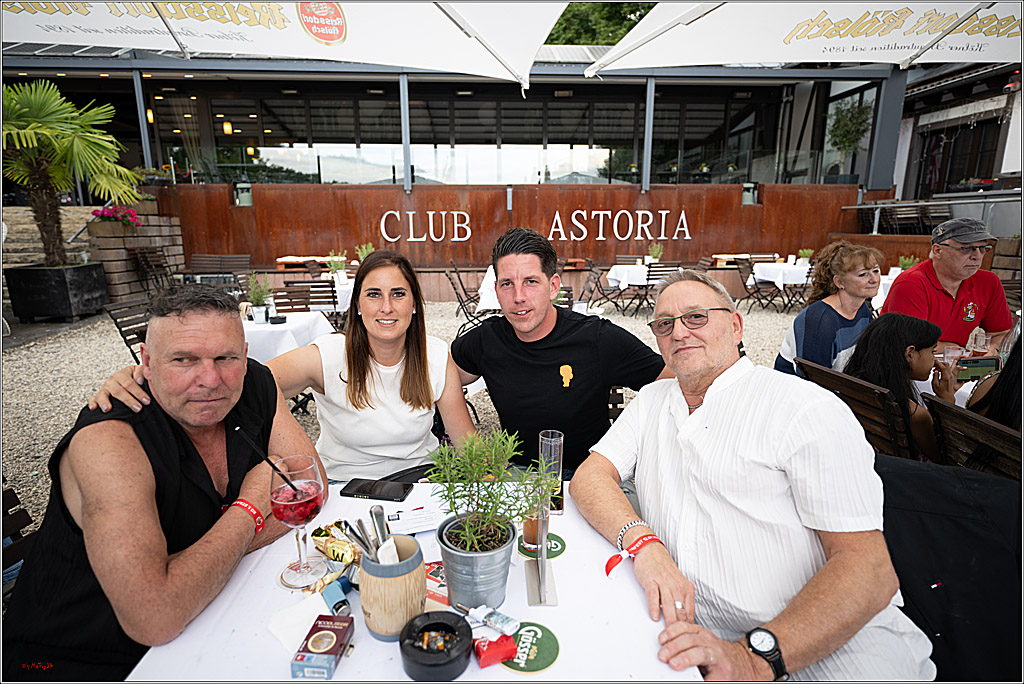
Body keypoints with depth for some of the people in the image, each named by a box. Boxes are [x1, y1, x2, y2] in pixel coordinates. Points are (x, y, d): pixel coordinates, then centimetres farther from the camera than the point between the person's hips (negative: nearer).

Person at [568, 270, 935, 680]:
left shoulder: (809, 408, -9)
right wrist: (643, 542, -19)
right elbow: (589, 478, 0)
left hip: (828, 640, -2)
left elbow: (869, 569, -14)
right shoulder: (651, 402, 8)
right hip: (688, 622, 3)